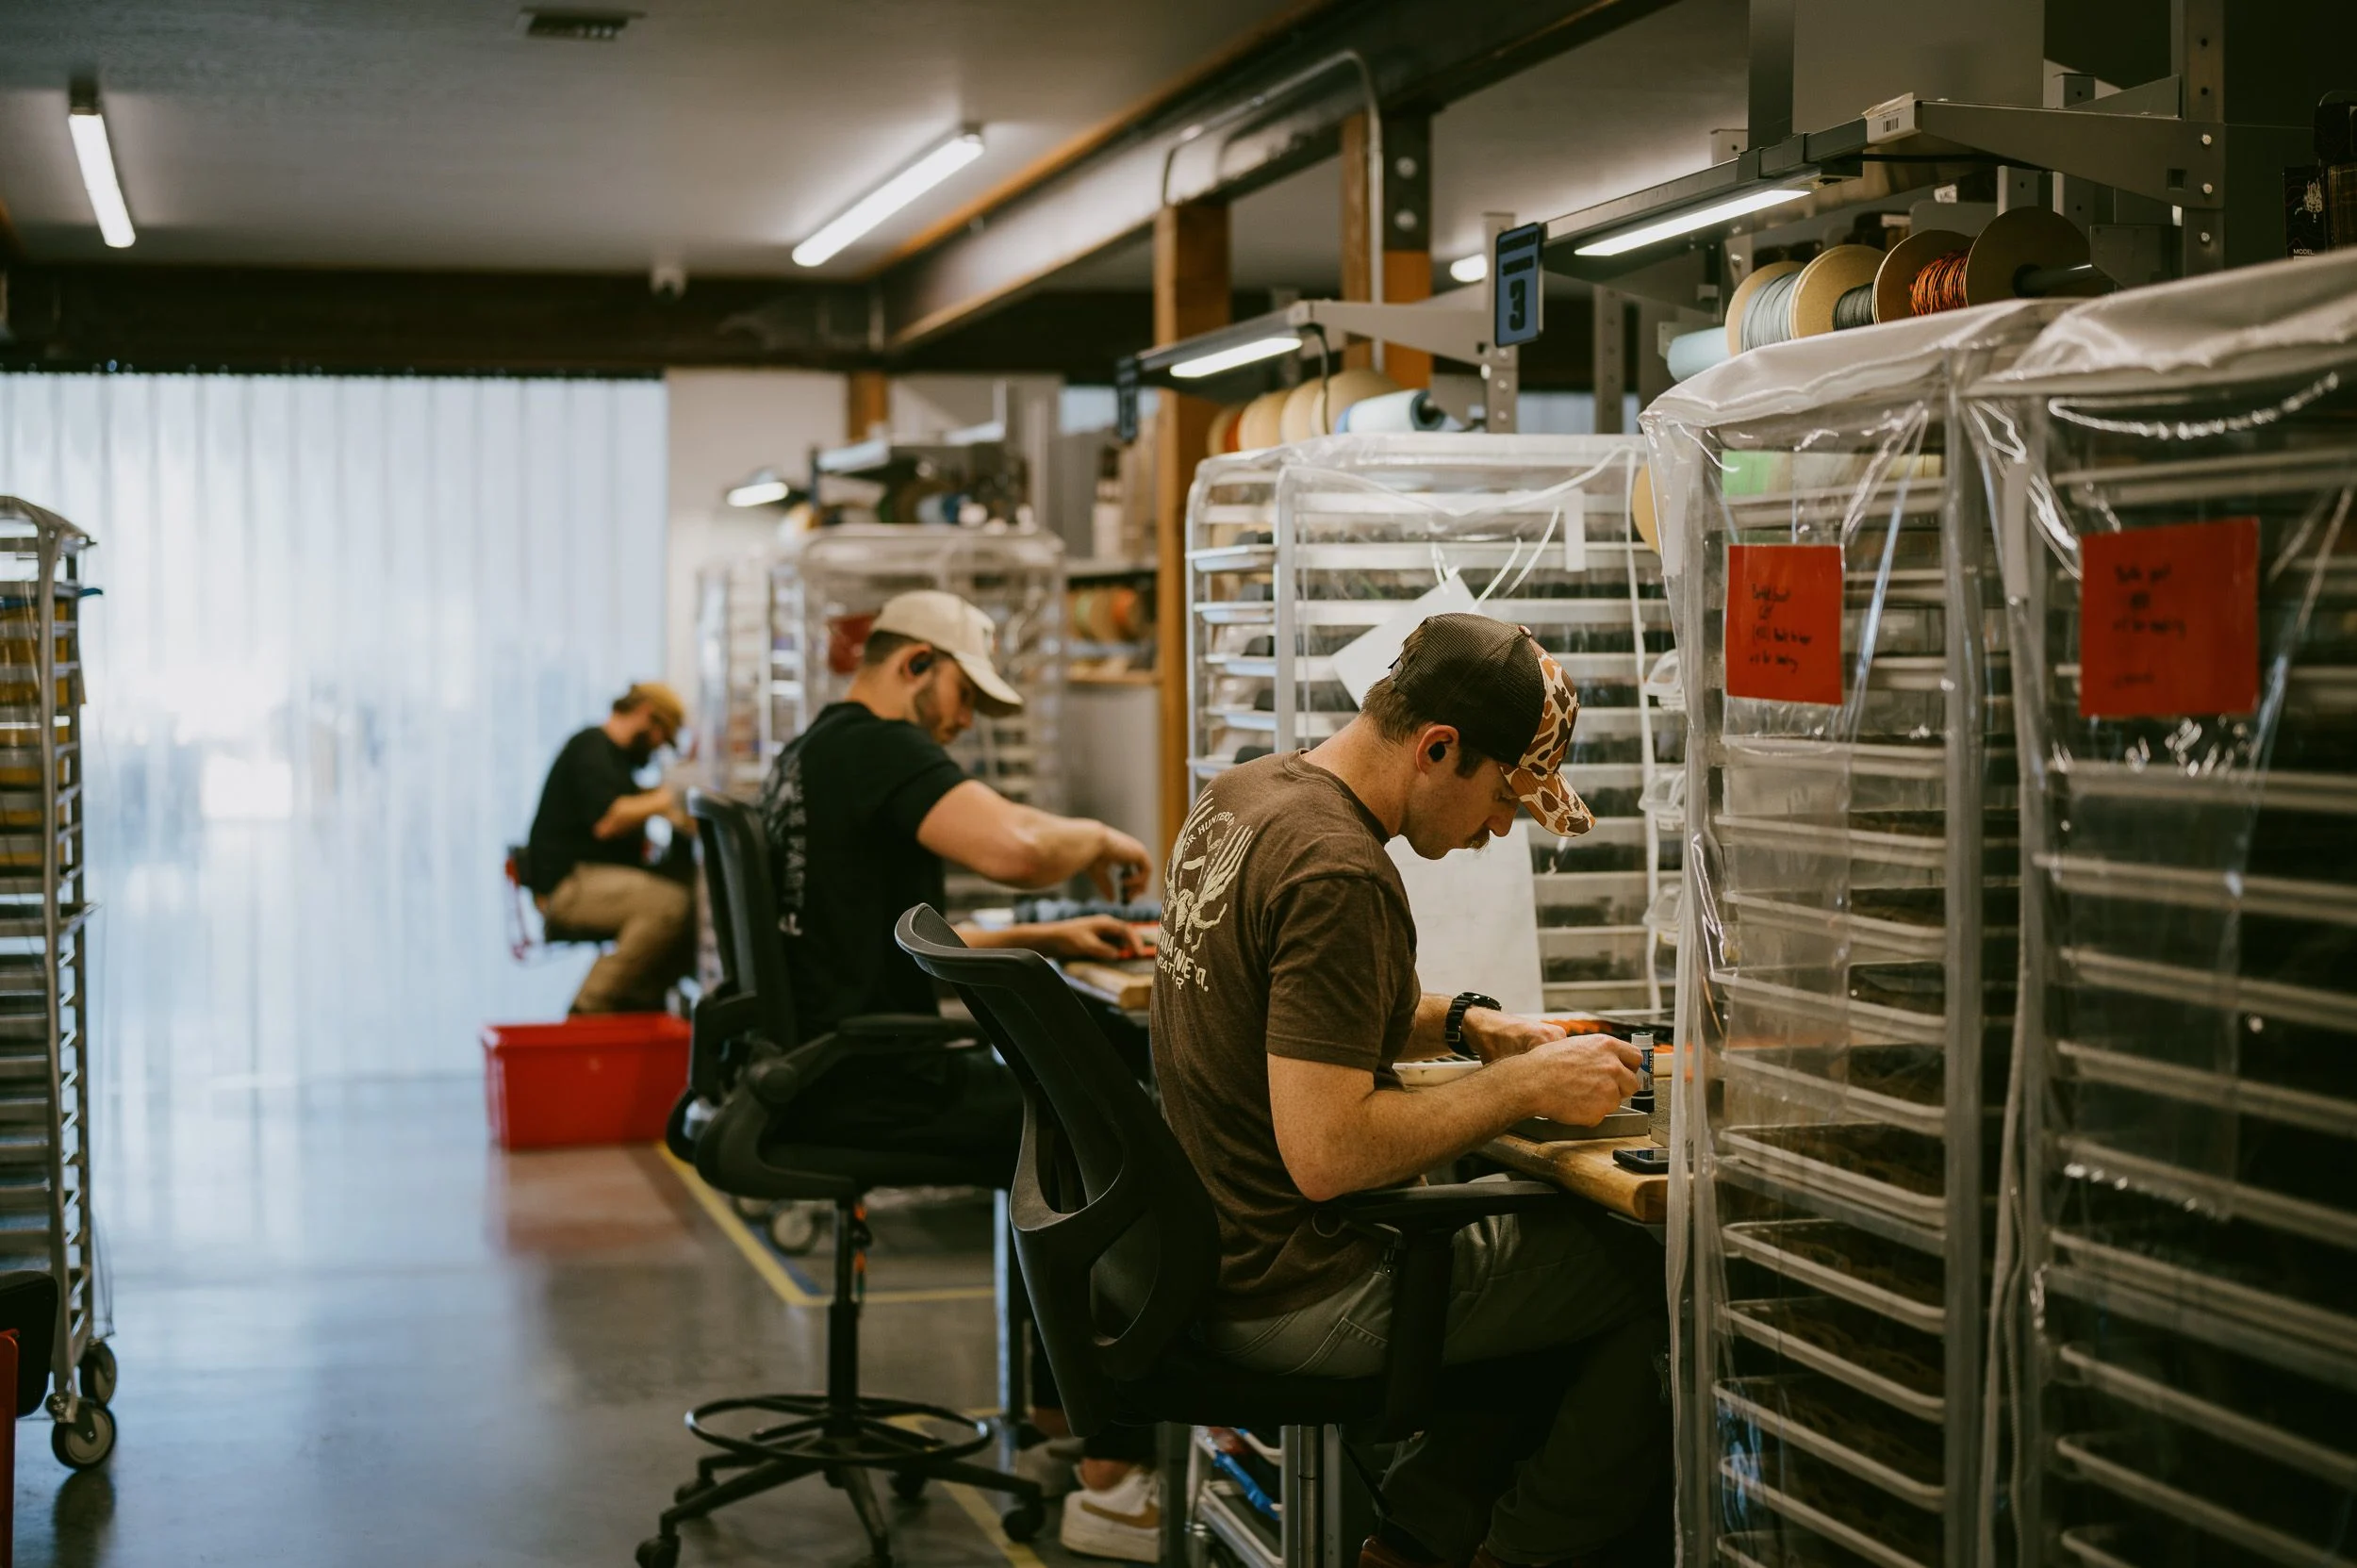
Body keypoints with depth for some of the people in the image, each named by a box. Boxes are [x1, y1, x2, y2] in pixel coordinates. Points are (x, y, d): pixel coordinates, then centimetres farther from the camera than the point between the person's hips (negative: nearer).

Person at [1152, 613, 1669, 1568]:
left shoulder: (1239, 797, 6)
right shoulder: (1337, 875, -24)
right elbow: (1326, 1151, -29)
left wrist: (1462, 1024, 9)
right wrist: (1526, 1086, -18)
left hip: (1215, 1258, 10)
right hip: (1299, 1297, -10)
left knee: (1564, 1240, 20)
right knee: (1663, 1277, -4)